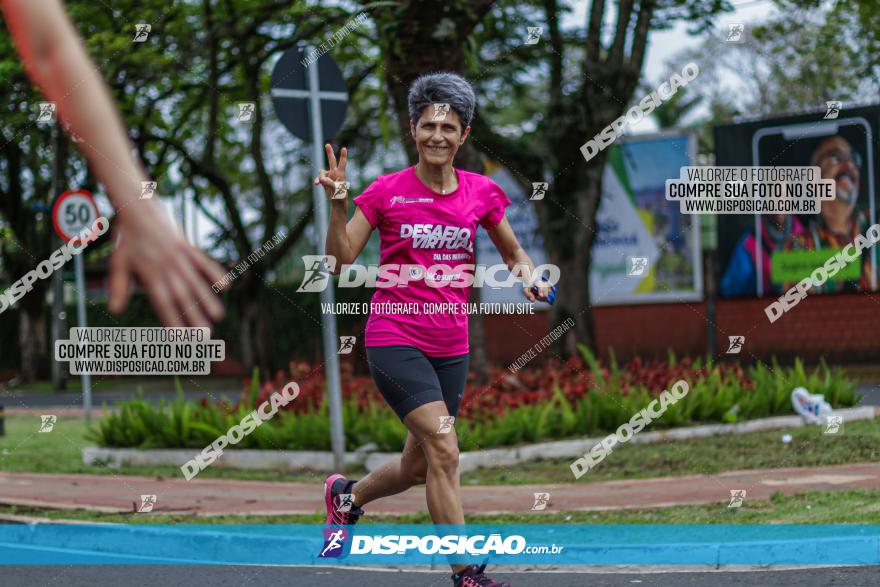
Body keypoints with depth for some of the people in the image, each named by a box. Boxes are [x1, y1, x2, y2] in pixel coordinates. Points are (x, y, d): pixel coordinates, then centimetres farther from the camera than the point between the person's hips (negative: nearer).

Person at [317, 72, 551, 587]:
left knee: (418, 467, 13)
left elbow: (514, 254, 17)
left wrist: (531, 279, -4)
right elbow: (340, 261, -5)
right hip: (395, 338, -5)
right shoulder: (387, 191, -5)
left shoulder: (481, 192, 3)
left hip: (451, 346, 5)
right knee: (444, 452, -19)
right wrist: (339, 205, -18)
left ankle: (347, 494, 44)